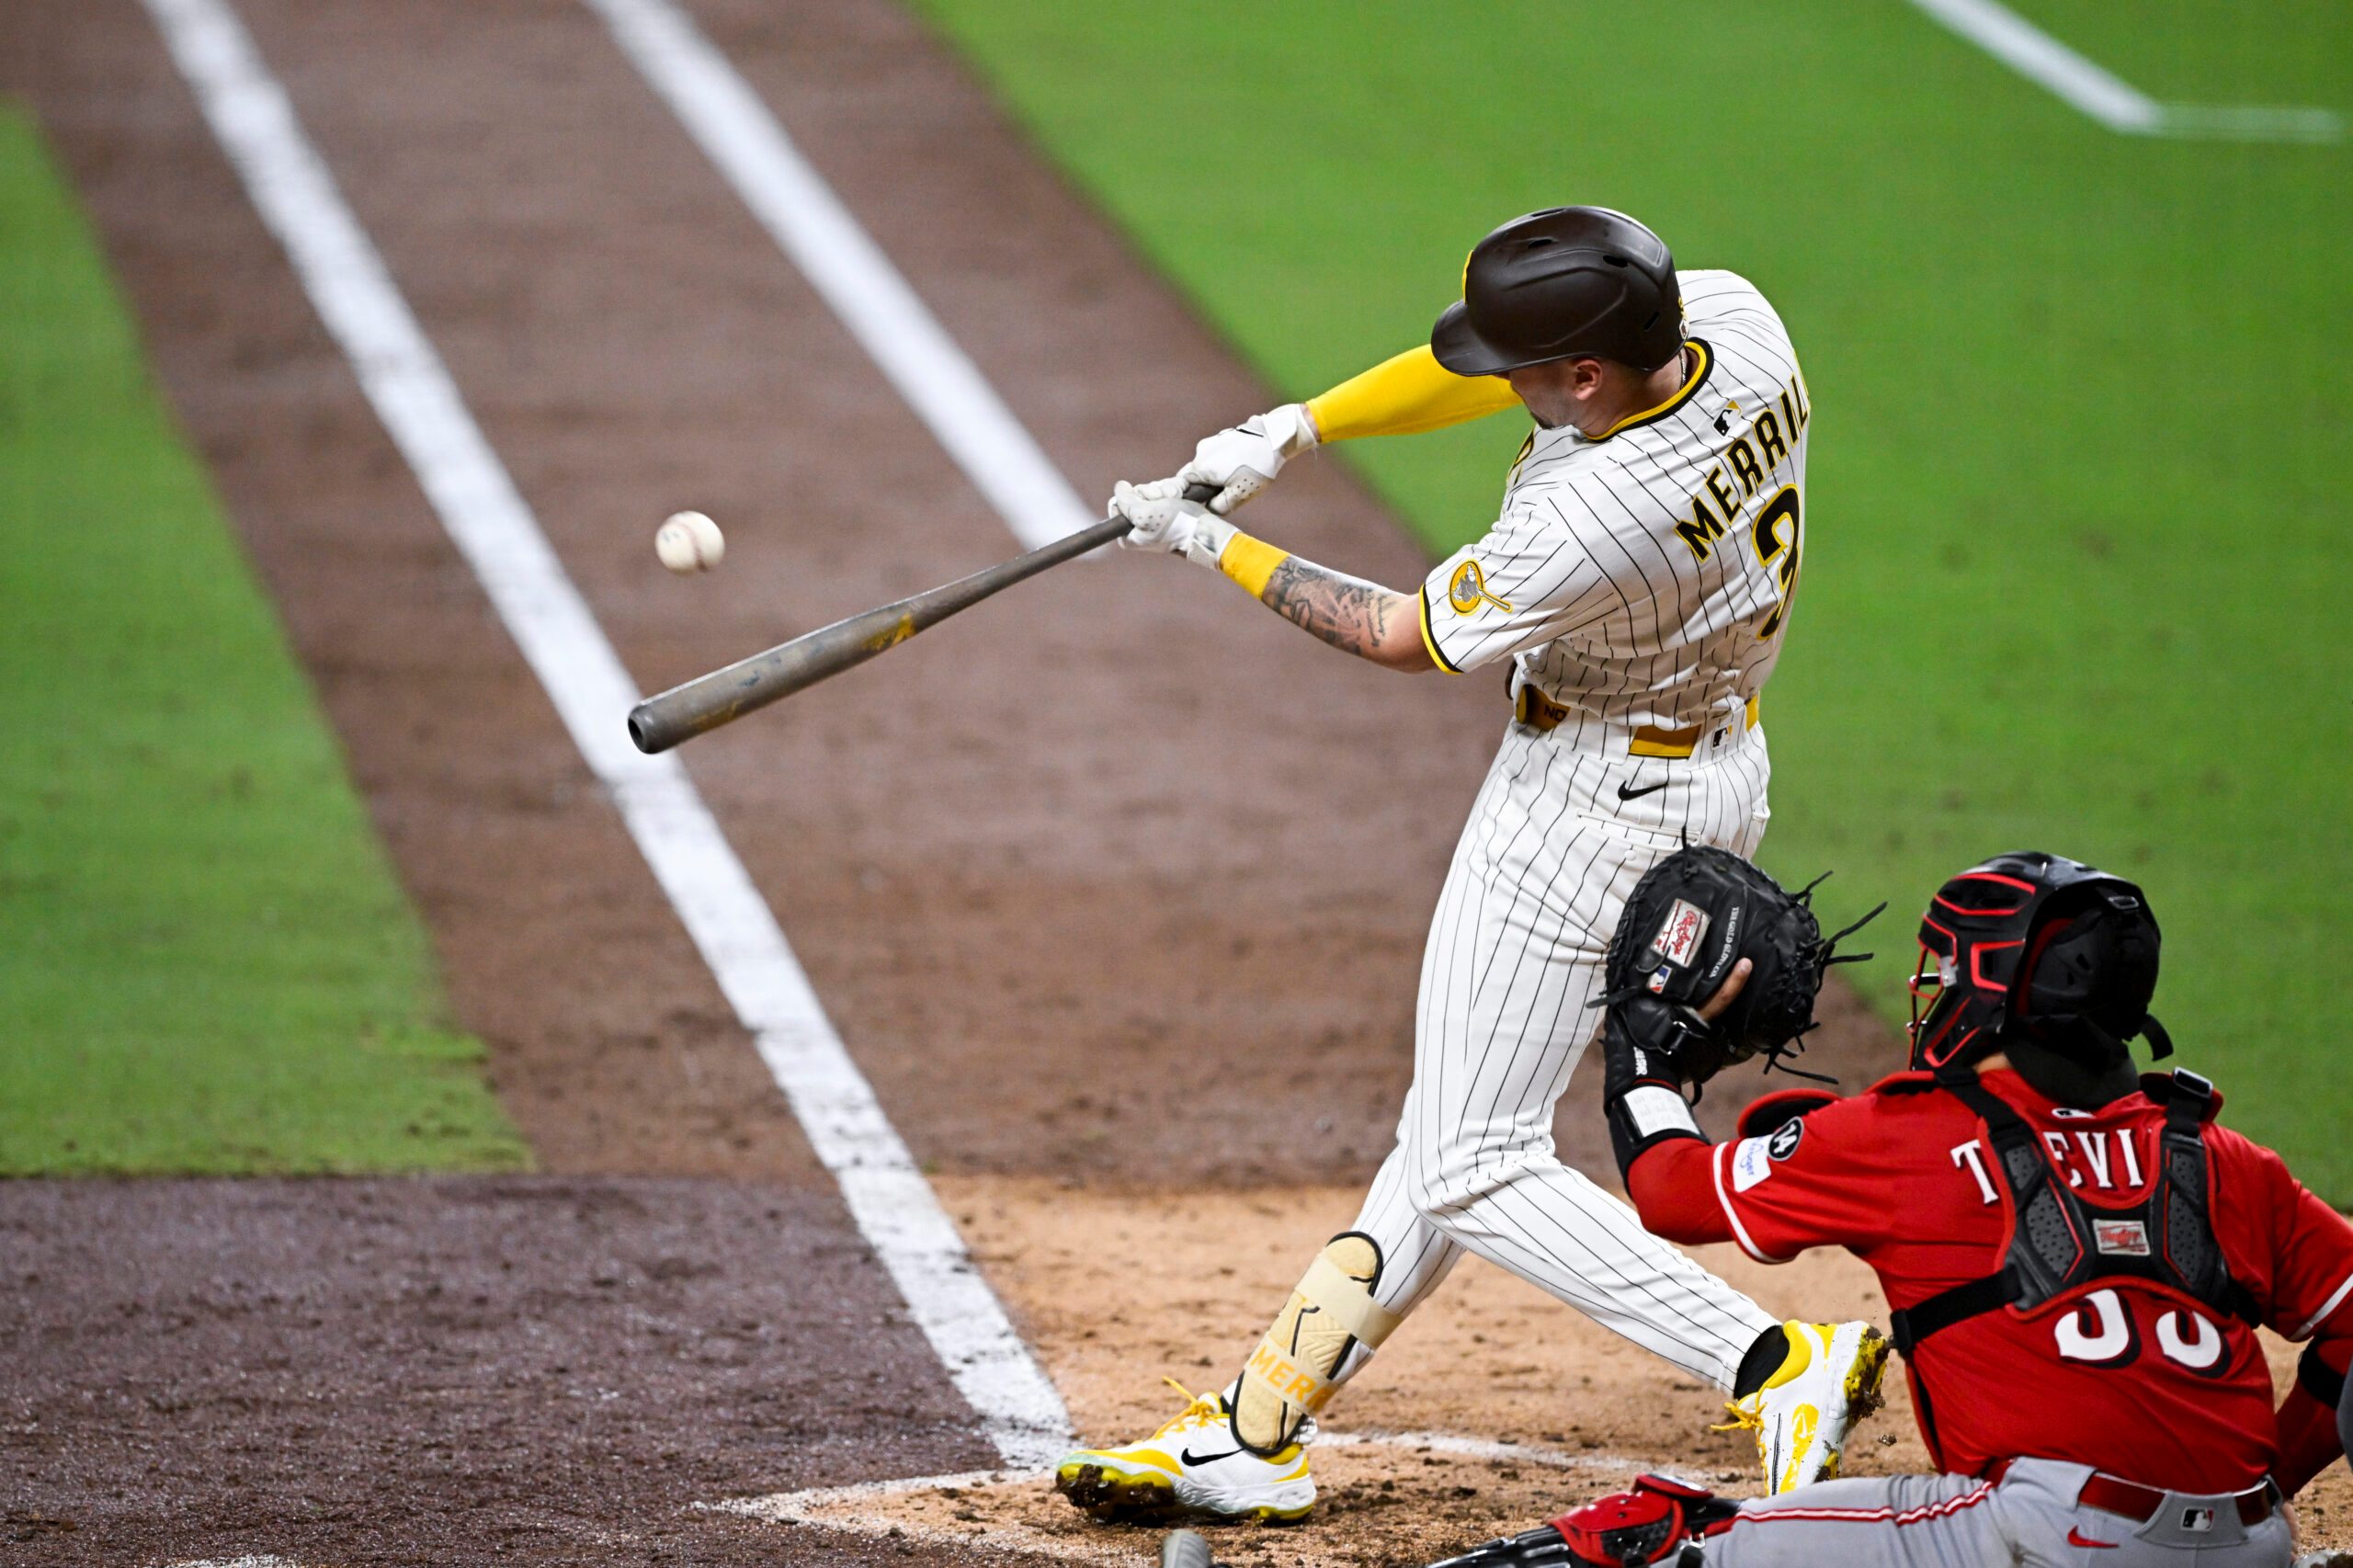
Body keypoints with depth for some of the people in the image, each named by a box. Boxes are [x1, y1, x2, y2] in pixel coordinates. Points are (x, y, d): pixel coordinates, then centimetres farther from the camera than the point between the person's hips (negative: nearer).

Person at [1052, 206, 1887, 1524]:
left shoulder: (1589, 526, -35)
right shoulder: (1732, 318, -13)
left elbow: (1404, 636, -15)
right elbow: (1480, 370, 2)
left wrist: (1217, 547, -3)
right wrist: (1294, 429, -6)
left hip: (1599, 802, -10)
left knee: (1472, 1167, -1)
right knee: (1459, 1114, 15)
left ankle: (1779, 1366, -9)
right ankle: (1258, 1429, 24)